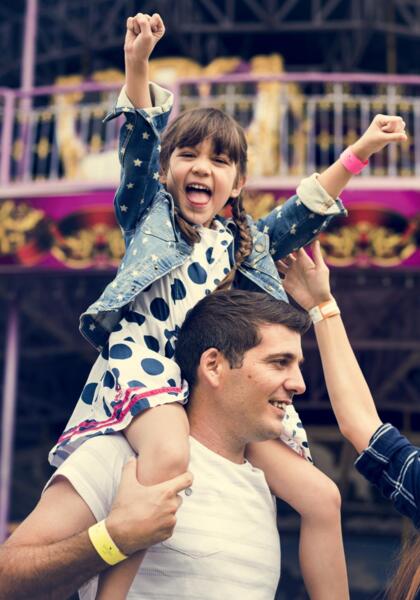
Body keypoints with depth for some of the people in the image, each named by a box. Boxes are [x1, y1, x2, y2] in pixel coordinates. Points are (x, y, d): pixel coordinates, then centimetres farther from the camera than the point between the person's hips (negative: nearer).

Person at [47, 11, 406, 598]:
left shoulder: (245, 240, 25)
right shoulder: (151, 212, 16)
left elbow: (308, 210, 22)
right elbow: (139, 140, 3)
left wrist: (359, 151, 13)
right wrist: (138, 61, -10)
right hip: (142, 356, -5)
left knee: (319, 495, -4)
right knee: (167, 456, -39)